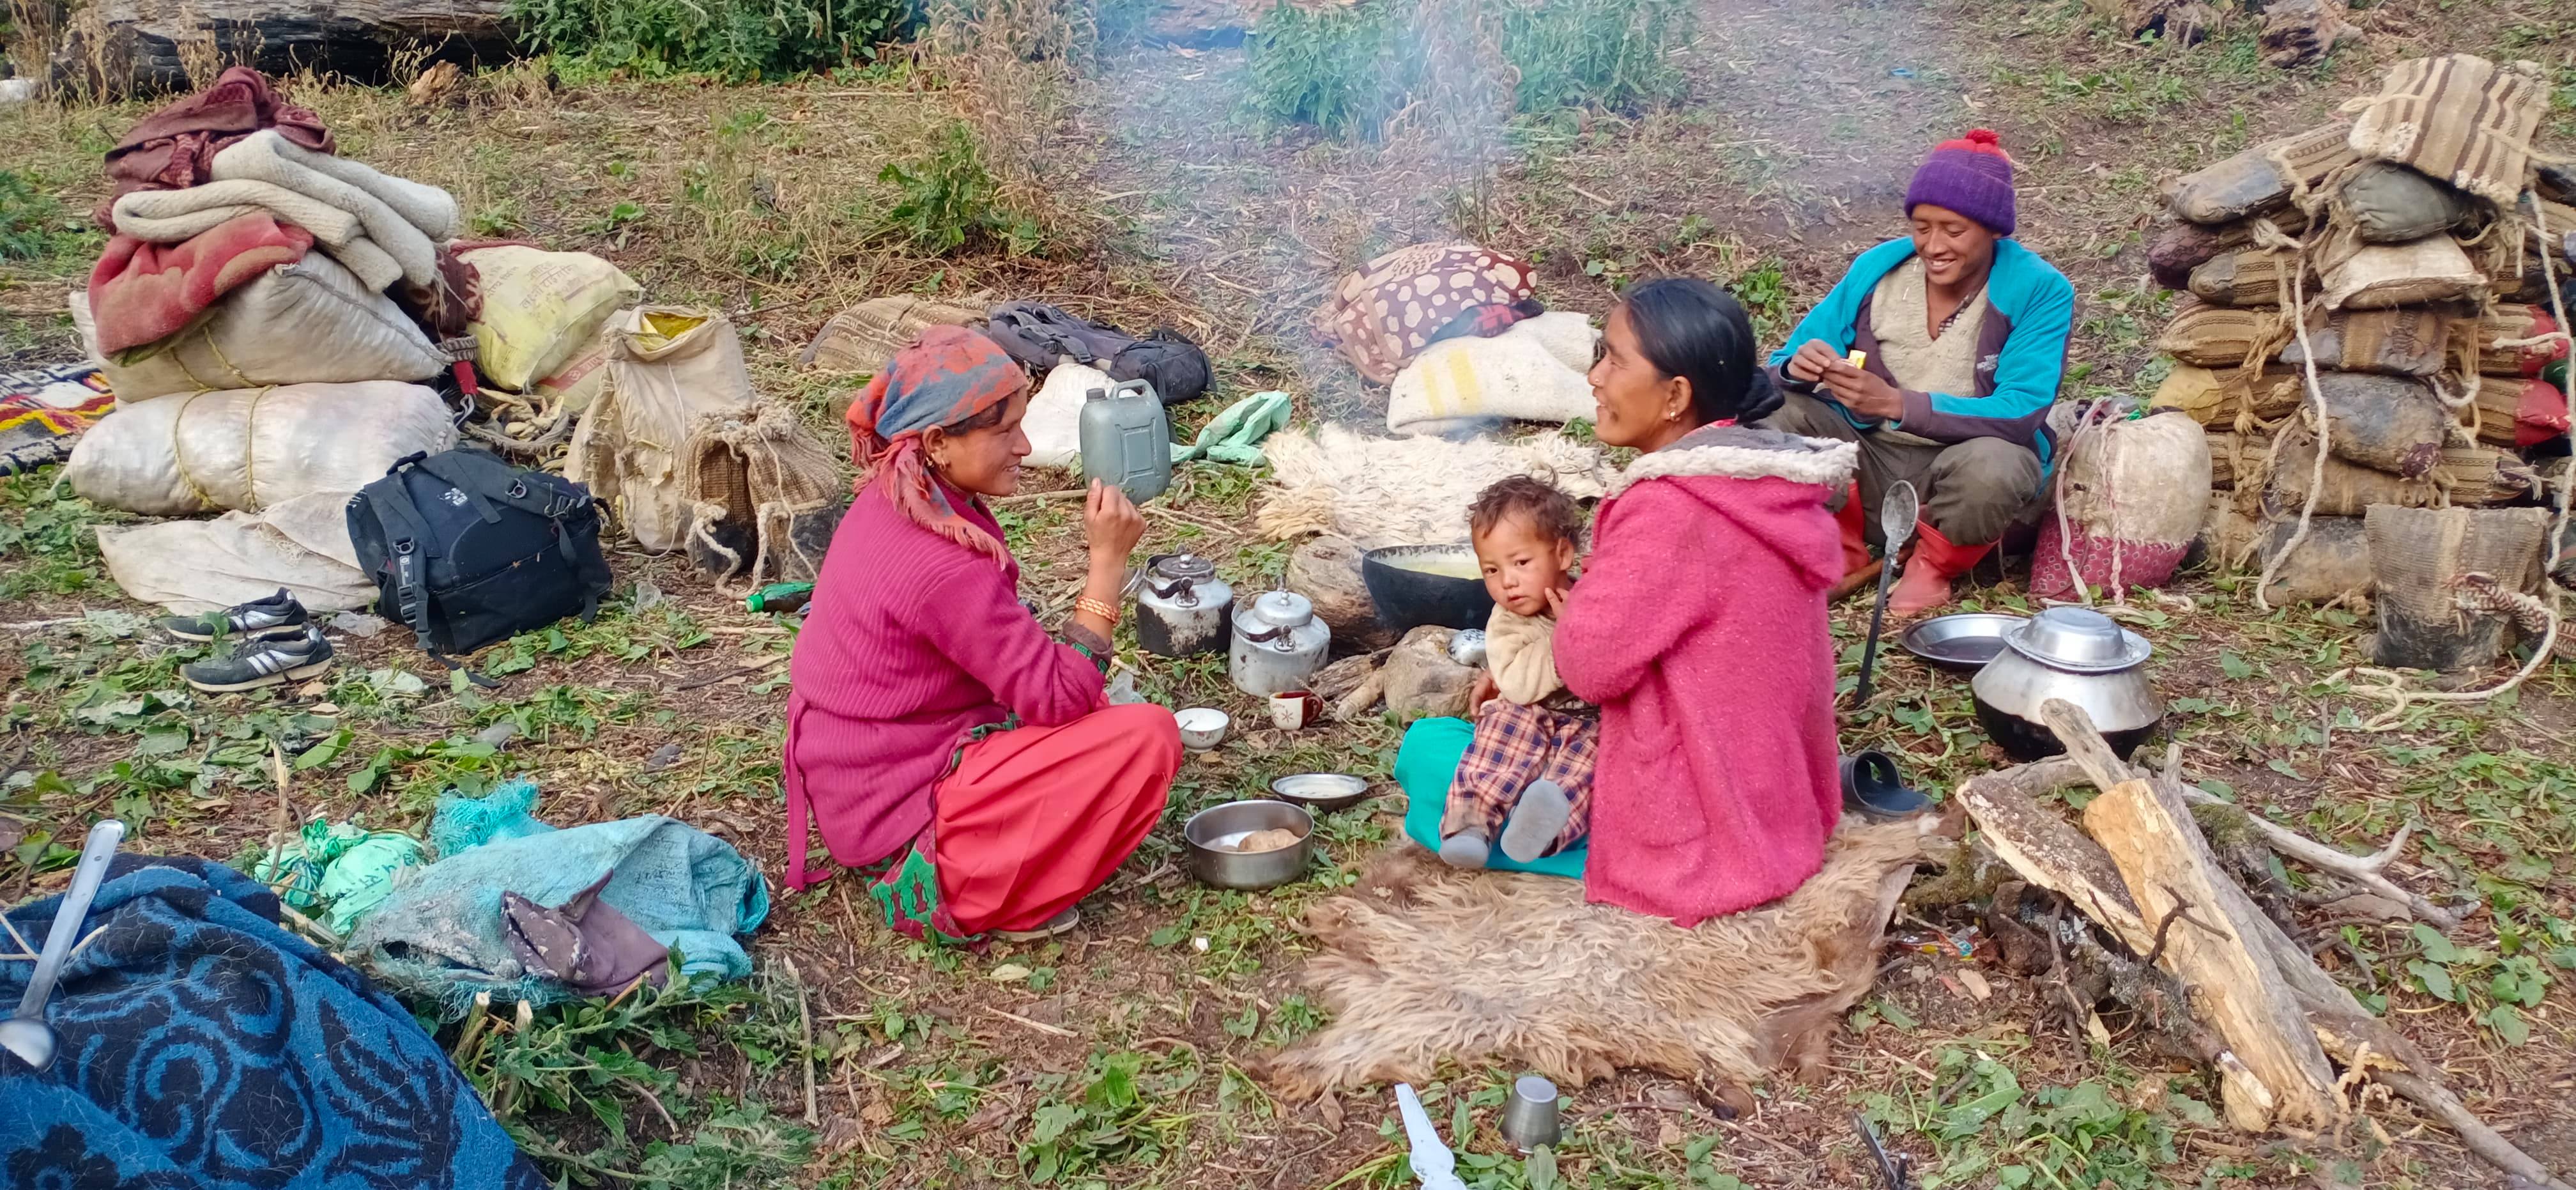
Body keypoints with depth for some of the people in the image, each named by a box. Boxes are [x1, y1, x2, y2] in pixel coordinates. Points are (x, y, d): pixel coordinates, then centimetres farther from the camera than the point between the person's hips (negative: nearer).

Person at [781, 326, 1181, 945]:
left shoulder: (890, 505, 2)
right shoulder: (942, 565, -28)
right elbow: (1061, 698, -22)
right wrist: (1107, 561, -22)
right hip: (897, 812, -10)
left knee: (1094, 708, 23)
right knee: (1148, 738, -17)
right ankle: (982, 899, -6)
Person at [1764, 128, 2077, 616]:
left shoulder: (2040, 291, -13)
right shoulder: (1877, 268, -4)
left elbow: (2021, 416, -23)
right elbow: (1787, 362, -3)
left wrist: (1895, 403, -34)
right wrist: (1800, 368, -30)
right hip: (1872, 462, 3)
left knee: (1991, 464, -38)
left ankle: (1936, 564, -3)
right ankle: (1846, 547, 2)